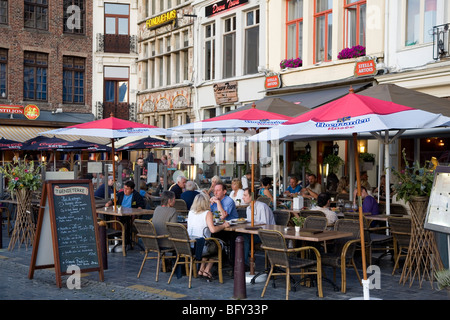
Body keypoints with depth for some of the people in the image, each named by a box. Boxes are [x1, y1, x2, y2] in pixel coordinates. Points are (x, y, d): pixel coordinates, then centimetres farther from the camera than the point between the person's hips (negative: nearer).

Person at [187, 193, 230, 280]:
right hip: (201, 248, -6)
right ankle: (207, 271, 18)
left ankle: (201, 270, 27)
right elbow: (213, 229, -21)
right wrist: (223, 225, -6)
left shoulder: (191, 212, 7)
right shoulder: (207, 213, -11)